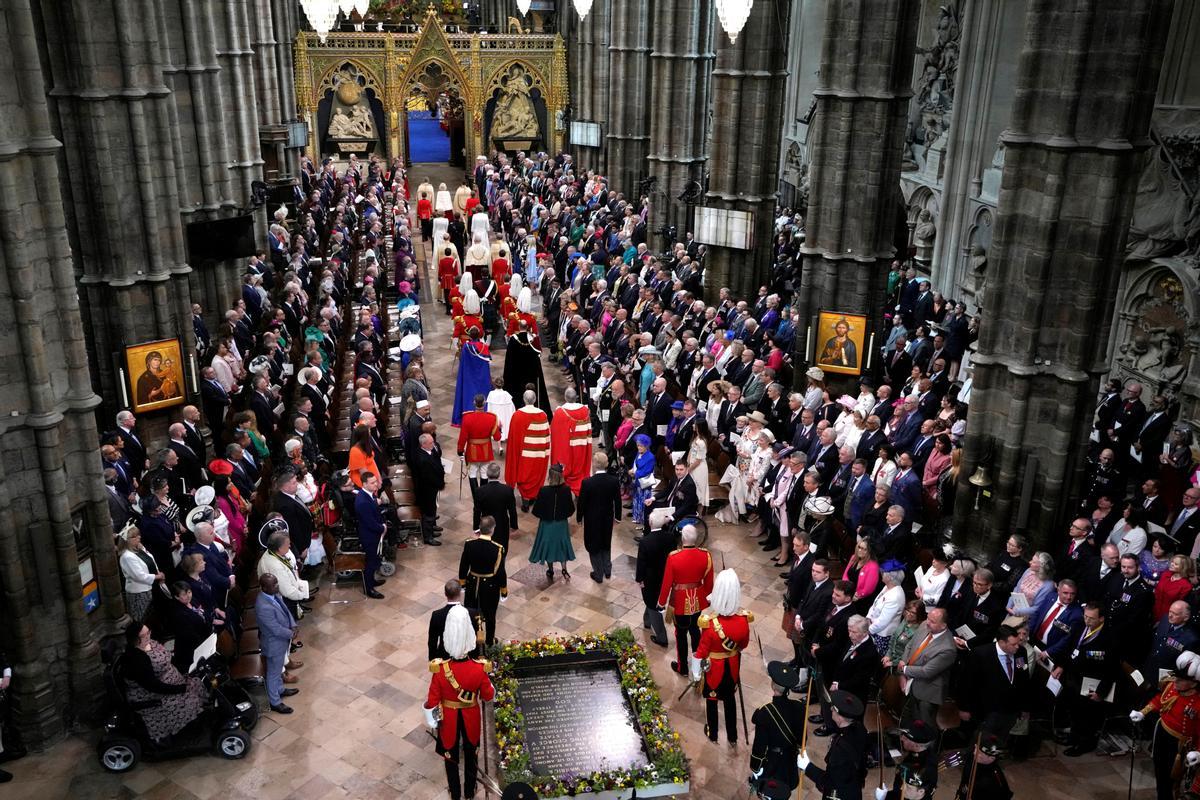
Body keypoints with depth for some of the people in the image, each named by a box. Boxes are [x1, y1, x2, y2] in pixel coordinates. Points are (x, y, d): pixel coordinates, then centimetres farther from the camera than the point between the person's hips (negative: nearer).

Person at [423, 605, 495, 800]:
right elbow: (488, 696, -13)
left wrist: (432, 721, 1)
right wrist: (487, 683, 7)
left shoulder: (439, 669, -30)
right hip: (471, 717, 0)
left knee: (451, 755, 25)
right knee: (471, 753, 26)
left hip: (449, 718, 0)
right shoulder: (479, 668, -30)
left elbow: (432, 701, -17)